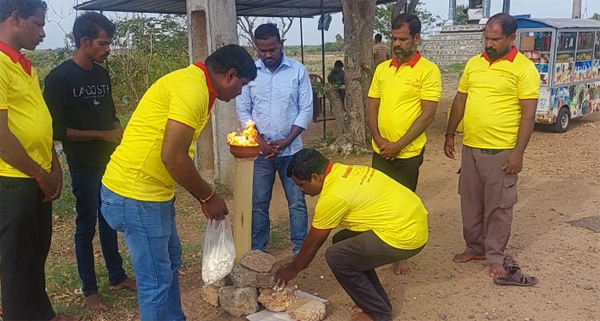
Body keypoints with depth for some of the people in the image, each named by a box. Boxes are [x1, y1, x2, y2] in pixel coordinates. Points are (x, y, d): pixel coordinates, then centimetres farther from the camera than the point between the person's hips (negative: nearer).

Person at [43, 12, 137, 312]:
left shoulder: (102, 74, 7)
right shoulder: (59, 77, -13)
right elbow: (56, 129, -15)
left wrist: (120, 133, 1)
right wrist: (102, 135, -17)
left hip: (110, 161, 6)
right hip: (84, 165, -6)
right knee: (87, 225, 5)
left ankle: (117, 277, 29)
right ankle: (89, 289, 19)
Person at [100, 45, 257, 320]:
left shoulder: (195, 86, 14)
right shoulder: (192, 87, -19)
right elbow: (173, 157, -25)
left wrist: (204, 198, 16)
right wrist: (208, 196, -11)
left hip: (151, 191, 10)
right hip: (135, 194, -10)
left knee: (169, 264, 22)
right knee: (156, 279, 2)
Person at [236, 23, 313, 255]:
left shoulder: (298, 70, -2)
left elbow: (306, 109, -3)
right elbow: (243, 111, 2)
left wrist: (287, 141, -11)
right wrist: (260, 141, -9)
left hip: (291, 149, -1)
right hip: (259, 150, 1)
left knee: (297, 201, 6)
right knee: (258, 202, 9)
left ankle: (300, 247, 19)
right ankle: (258, 249, 22)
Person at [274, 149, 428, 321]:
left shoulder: (333, 196, -19)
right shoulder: (342, 172, 10)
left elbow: (313, 243, -4)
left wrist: (293, 269, 14)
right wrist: (299, 263, 26)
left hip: (406, 236, -10)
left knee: (337, 256, -5)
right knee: (343, 242, 17)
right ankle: (378, 302, 25)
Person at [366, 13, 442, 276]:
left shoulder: (428, 70, -9)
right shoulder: (382, 69, 8)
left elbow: (427, 115, -14)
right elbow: (371, 108, 8)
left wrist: (398, 145, -16)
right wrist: (379, 140, -7)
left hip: (408, 153, -5)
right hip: (381, 151, 5)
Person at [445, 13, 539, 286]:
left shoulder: (524, 68, -8)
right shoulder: (473, 64, 8)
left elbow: (528, 114, -11)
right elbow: (460, 101, 14)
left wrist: (518, 152, -15)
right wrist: (450, 134, 11)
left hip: (501, 151, -5)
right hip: (470, 147, 6)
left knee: (498, 206, 5)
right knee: (470, 201, 14)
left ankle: (496, 256, 20)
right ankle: (475, 247, 31)